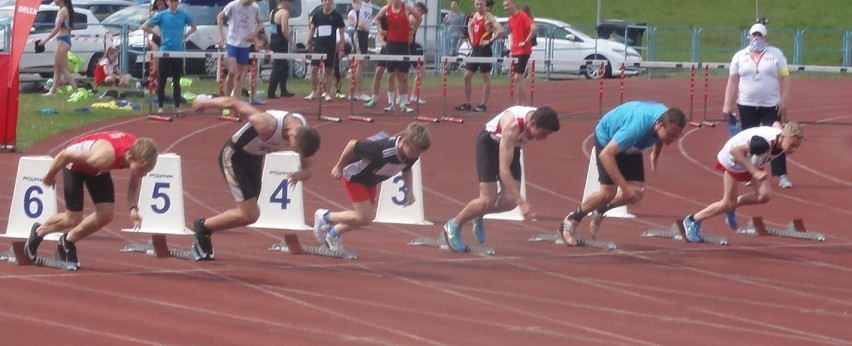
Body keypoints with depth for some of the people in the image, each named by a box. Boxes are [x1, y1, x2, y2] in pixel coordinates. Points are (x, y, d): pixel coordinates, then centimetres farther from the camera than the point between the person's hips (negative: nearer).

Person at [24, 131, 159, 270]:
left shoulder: (139, 154, -26)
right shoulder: (104, 156, -45)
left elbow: (134, 183, -4)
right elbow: (64, 155, -31)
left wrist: (133, 208, -20)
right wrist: (50, 175, -13)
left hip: (96, 169, 6)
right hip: (75, 163, -6)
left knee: (106, 214, -7)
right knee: (73, 219, -4)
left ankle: (69, 241, 18)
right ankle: (38, 232, 27)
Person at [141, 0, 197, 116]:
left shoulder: (183, 15, 5)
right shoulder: (161, 15, 0)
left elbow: (193, 27, 21)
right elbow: (144, 27, 3)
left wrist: (185, 35, 5)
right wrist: (157, 33, -3)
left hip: (178, 52, 1)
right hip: (165, 51, -1)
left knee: (176, 81, 4)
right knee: (162, 81, 1)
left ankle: (177, 107, 8)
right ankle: (160, 107, 7)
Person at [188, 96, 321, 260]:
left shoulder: (304, 132, -15)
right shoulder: (269, 124, -37)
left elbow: (307, 169, -4)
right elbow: (232, 103, -27)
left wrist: (300, 175, -30)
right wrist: (205, 103, -11)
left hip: (254, 159, 8)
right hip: (233, 156, -8)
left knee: (247, 214, 12)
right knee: (250, 215, -12)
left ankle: (204, 229, 28)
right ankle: (203, 227, 6)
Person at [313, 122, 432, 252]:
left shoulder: (413, 155, -18)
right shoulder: (384, 149, -41)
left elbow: (406, 169, 9)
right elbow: (352, 145, -31)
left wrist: (409, 189, -2)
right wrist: (339, 167, -18)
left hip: (369, 181, 8)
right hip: (353, 175, -8)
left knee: (368, 218, 10)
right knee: (364, 218, -10)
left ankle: (333, 234, 32)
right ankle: (324, 217, 10)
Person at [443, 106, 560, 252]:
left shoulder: (540, 121, -23)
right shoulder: (512, 126, -42)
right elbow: (503, 169, -44)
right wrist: (521, 202, -49)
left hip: (511, 145, 6)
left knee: (510, 201, -6)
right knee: (488, 200, -13)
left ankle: (479, 215, 23)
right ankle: (454, 226, 10)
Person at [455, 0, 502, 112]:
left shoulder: (489, 17, -13)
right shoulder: (475, 15, 10)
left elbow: (500, 30, -24)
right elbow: (470, 25, 33)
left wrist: (490, 40, -18)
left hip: (484, 49, -8)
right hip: (475, 48, 8)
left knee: (486, 77, -1)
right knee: (467, 76, 8)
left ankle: (483, 105, 3)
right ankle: (467, 103, 16)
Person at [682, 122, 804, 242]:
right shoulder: (764, 142, -45)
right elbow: (735, 151, -44)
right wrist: (754, 172, -45)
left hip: (753, 161, 7)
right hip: (732, 158, -7)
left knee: (764, 195, -10)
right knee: (728, 203, 0)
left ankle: (732, 208, 17)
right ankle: (692, 221, 21)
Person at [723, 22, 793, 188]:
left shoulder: (776, 54, 3)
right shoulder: (740, 56, 6)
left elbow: (784, 78, 0)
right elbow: (732, 81, 5)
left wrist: (784, 100, -9)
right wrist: (728, 104, 0)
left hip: (771, 106, -2)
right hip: (747, 106, 2)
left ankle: (782, 176, -8)